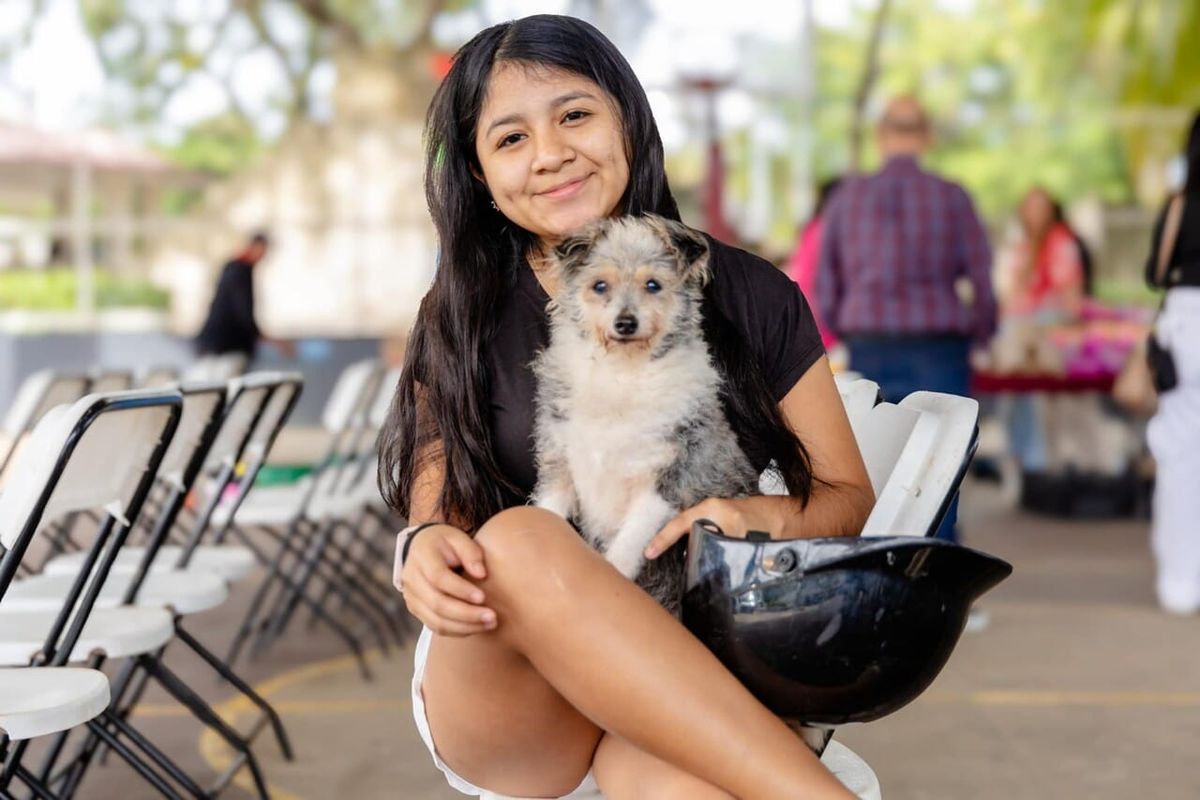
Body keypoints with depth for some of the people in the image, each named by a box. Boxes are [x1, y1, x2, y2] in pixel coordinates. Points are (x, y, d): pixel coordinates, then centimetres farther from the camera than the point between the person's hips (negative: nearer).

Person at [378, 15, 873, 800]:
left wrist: (762, 519, -13)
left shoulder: (749, 296, 7)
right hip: (500, 696, 3)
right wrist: (424, 550, -21)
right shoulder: (461, 322, 9)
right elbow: (436, 511, 4)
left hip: (688, 673, -3)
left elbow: (850, 498, 10)